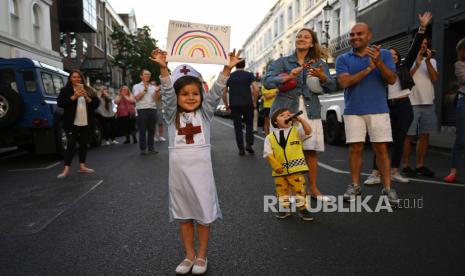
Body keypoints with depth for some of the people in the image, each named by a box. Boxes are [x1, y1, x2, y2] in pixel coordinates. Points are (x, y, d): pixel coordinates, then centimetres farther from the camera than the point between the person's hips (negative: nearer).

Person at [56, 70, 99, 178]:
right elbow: (60, 103, -11)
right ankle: (66, 170, -4)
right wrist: (74, 96, -20)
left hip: (85, 123, 4)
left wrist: (87, 98, -14)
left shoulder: (88, 90, 11)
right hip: (72, 123, -4)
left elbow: (96, 103, 5)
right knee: (71, 145, -7)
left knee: (83, 144, 11)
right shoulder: (65, 90, 1)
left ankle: (82, 166, 22)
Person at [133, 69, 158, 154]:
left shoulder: (153, 87, 17)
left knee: (151, 130, 5)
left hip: (152, 109, 4)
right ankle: (143, 149, 5)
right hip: (142, 110, -3)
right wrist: (145, 89, -6)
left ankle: (151, 148, 12)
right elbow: (137, 97, -8)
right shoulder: (137, 86, 7)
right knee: (142, 130, -1)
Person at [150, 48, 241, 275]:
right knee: (183, 213, 12)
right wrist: (163, 68, -25)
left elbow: (216, 91, -8)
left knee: (204, 212, 6)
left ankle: (201, 256, 24)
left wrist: (228, 68, -19)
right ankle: (189, 255, 28)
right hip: (178, 167, 1)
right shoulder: (172, 114, 4)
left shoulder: (205, 112, 3)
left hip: (201, 166, -1)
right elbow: (167, 92, -10)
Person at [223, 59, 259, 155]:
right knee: (249, 124, 15)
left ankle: (241, 149, 6)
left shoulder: (229, 76, 9)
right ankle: (249, 144, -2)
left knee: (238, 127, 7)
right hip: (247, 104, -1)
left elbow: (224, 93, 7)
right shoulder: (249, 75, 2)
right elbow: (256, 89, -10)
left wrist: (226, 105, 16)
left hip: (234, 105, 1)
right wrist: (254, 102, 0)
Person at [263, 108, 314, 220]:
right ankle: (284, 209, 28)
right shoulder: (270, 137, 3)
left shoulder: (296, 131, 4)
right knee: (281, 190, 11)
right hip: (279, 171, 1)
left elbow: (308, 132, -13)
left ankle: (303, 209, 17)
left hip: (296, 169, -1)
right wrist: (275, 165, -11)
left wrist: (300, 119, -18)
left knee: (299, 189, 1)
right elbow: (268, 154, -1)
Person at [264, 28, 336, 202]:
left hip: (310, 111, 2)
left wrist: (322, 77, -19)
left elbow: (332, 86, 3)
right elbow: (267, 82, -7)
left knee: (311, 151, 3)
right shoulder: (282, 62, 7)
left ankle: (313, 189, 18)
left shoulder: (319, 63, 13)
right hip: (286, 110, -2)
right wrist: (288, 77, -22)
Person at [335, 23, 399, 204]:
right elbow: (344, 82, -9)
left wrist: (379, 63, -21)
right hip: (353, 111, 1)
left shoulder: (383, 54, 6)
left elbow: (392, 80, -4)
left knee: (381, 149, 0)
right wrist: (368, 69, -17)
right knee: (355, 149, 3)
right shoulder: (343, 59, 6)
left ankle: (388, 188, 6)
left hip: (378, 110, 0)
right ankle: (355, 186, 13)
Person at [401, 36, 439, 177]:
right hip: (411, 103, -5)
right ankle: (406, 165, 5)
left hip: (428, 103, 5)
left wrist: (428, 61, -9)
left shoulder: (431, 61, 16)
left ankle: (420, 165, 13)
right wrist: (417, 64, -13)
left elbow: (435, 78, 0)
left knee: (424, 136, 6)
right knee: (409, 136, -2)